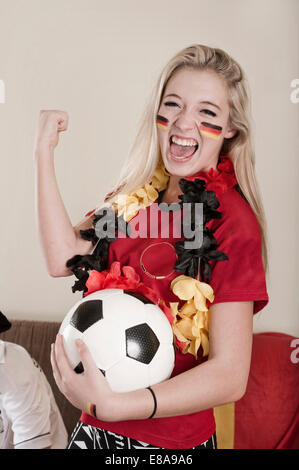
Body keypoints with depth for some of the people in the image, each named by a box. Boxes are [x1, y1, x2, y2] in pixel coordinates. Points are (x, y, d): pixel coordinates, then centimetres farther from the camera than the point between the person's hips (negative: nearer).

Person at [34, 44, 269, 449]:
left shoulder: (233, 221, -18)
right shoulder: (140, 193, 1)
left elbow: (230, 375, -21)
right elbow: (63, 258, -10)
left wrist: (109, 405, -31)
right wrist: (44, 151, -9)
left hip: (172, 437, -5)